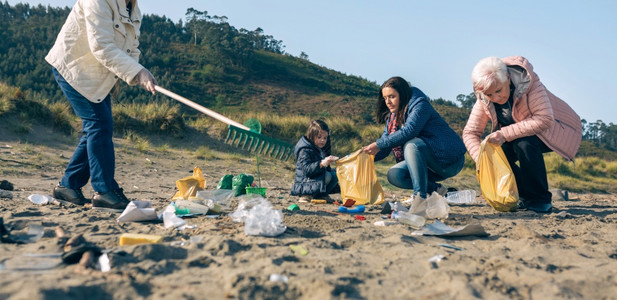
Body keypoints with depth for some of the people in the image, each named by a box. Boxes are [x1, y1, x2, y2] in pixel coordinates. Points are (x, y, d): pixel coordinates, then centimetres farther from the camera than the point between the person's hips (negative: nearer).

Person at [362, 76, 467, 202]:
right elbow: (385, 149, 5)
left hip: (450, 160, -8)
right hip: (428, 164, 8)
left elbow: (408, 131, -31)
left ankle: (420, 196, -33)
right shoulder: (393, 117, 10)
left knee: (411, 145, -33)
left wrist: (378, 145, -33)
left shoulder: (420, 105, -13)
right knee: (393, 175, -14)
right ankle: (434, 189, -4)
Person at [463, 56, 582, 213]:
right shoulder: (484, 100, -15)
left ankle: (540, 199, -17)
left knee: (523, 143, -35)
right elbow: (470, 132, -15)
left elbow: (545, 119, -38)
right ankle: (525, 196, 3)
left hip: (556, 128, -5)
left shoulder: (528, 82, -31)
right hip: (519, 135, 6)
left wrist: (505, 134, -43)